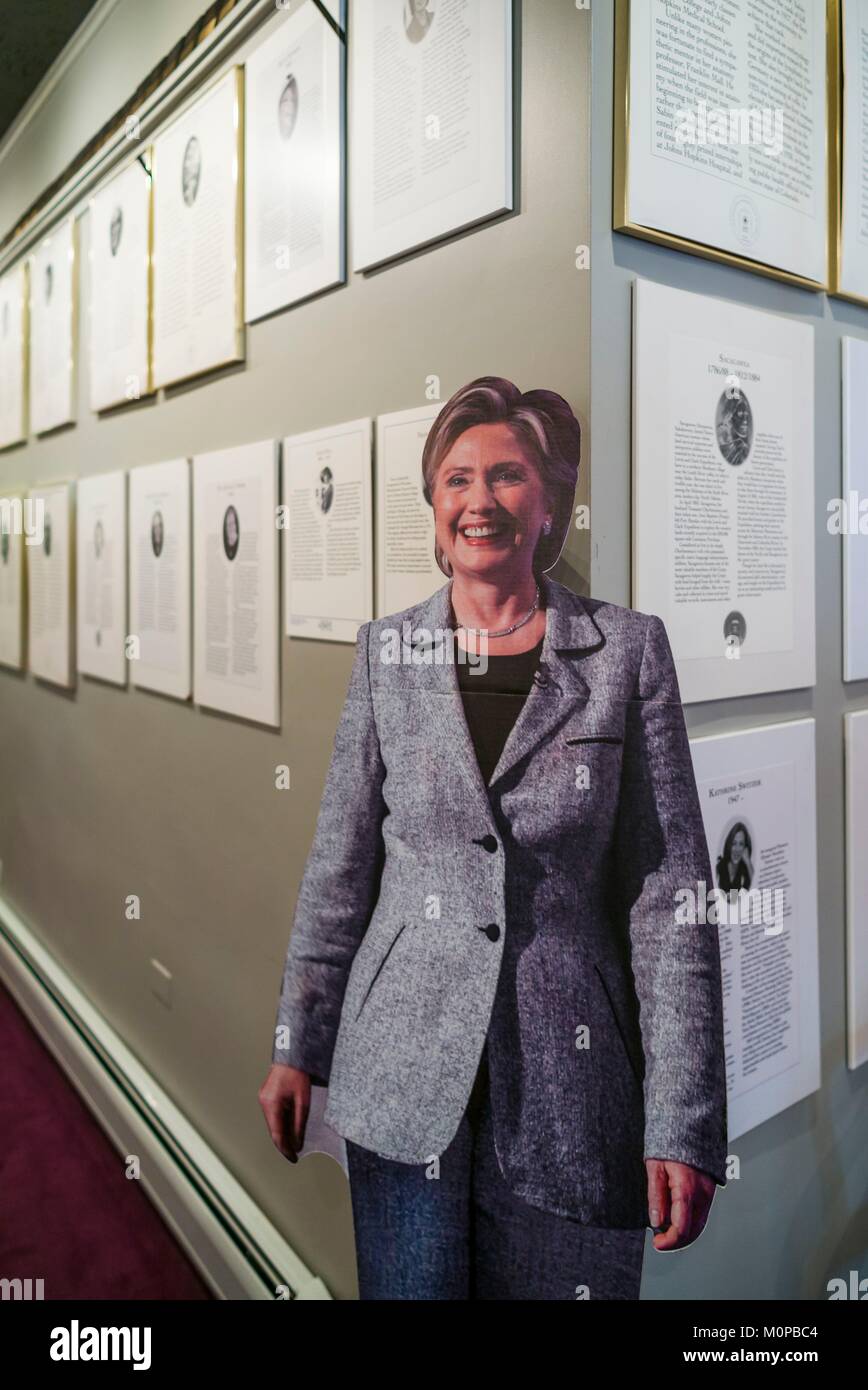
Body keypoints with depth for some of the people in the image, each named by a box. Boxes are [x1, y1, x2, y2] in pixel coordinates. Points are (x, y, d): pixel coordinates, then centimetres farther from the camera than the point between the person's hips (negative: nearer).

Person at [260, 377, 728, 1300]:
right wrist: (298, 1048, 7)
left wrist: (684, 1125, -8)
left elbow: (670, 895, -5)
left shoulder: (628, 650, -4)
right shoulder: (386, 650, 1)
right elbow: (340, 866, 6)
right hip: (407, 1066, 1)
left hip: (567, 1081, -1)